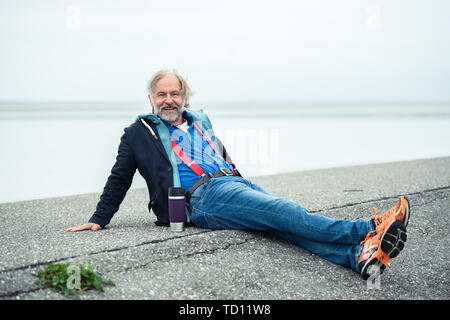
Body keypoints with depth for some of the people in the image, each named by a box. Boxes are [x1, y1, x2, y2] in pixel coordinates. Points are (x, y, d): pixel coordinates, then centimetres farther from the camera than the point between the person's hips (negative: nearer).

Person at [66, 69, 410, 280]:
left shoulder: (199, 121, 29)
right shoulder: (139, 133, 14)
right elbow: (119, 179, 18)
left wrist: (245, 188, 26)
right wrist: (98, 220, 13)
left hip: (234, 182, 6)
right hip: (201, 195, -6)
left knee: (287, 219, -22)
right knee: (286, 213, -27)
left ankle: (360, 256, -42)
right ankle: (366, 230, -41)